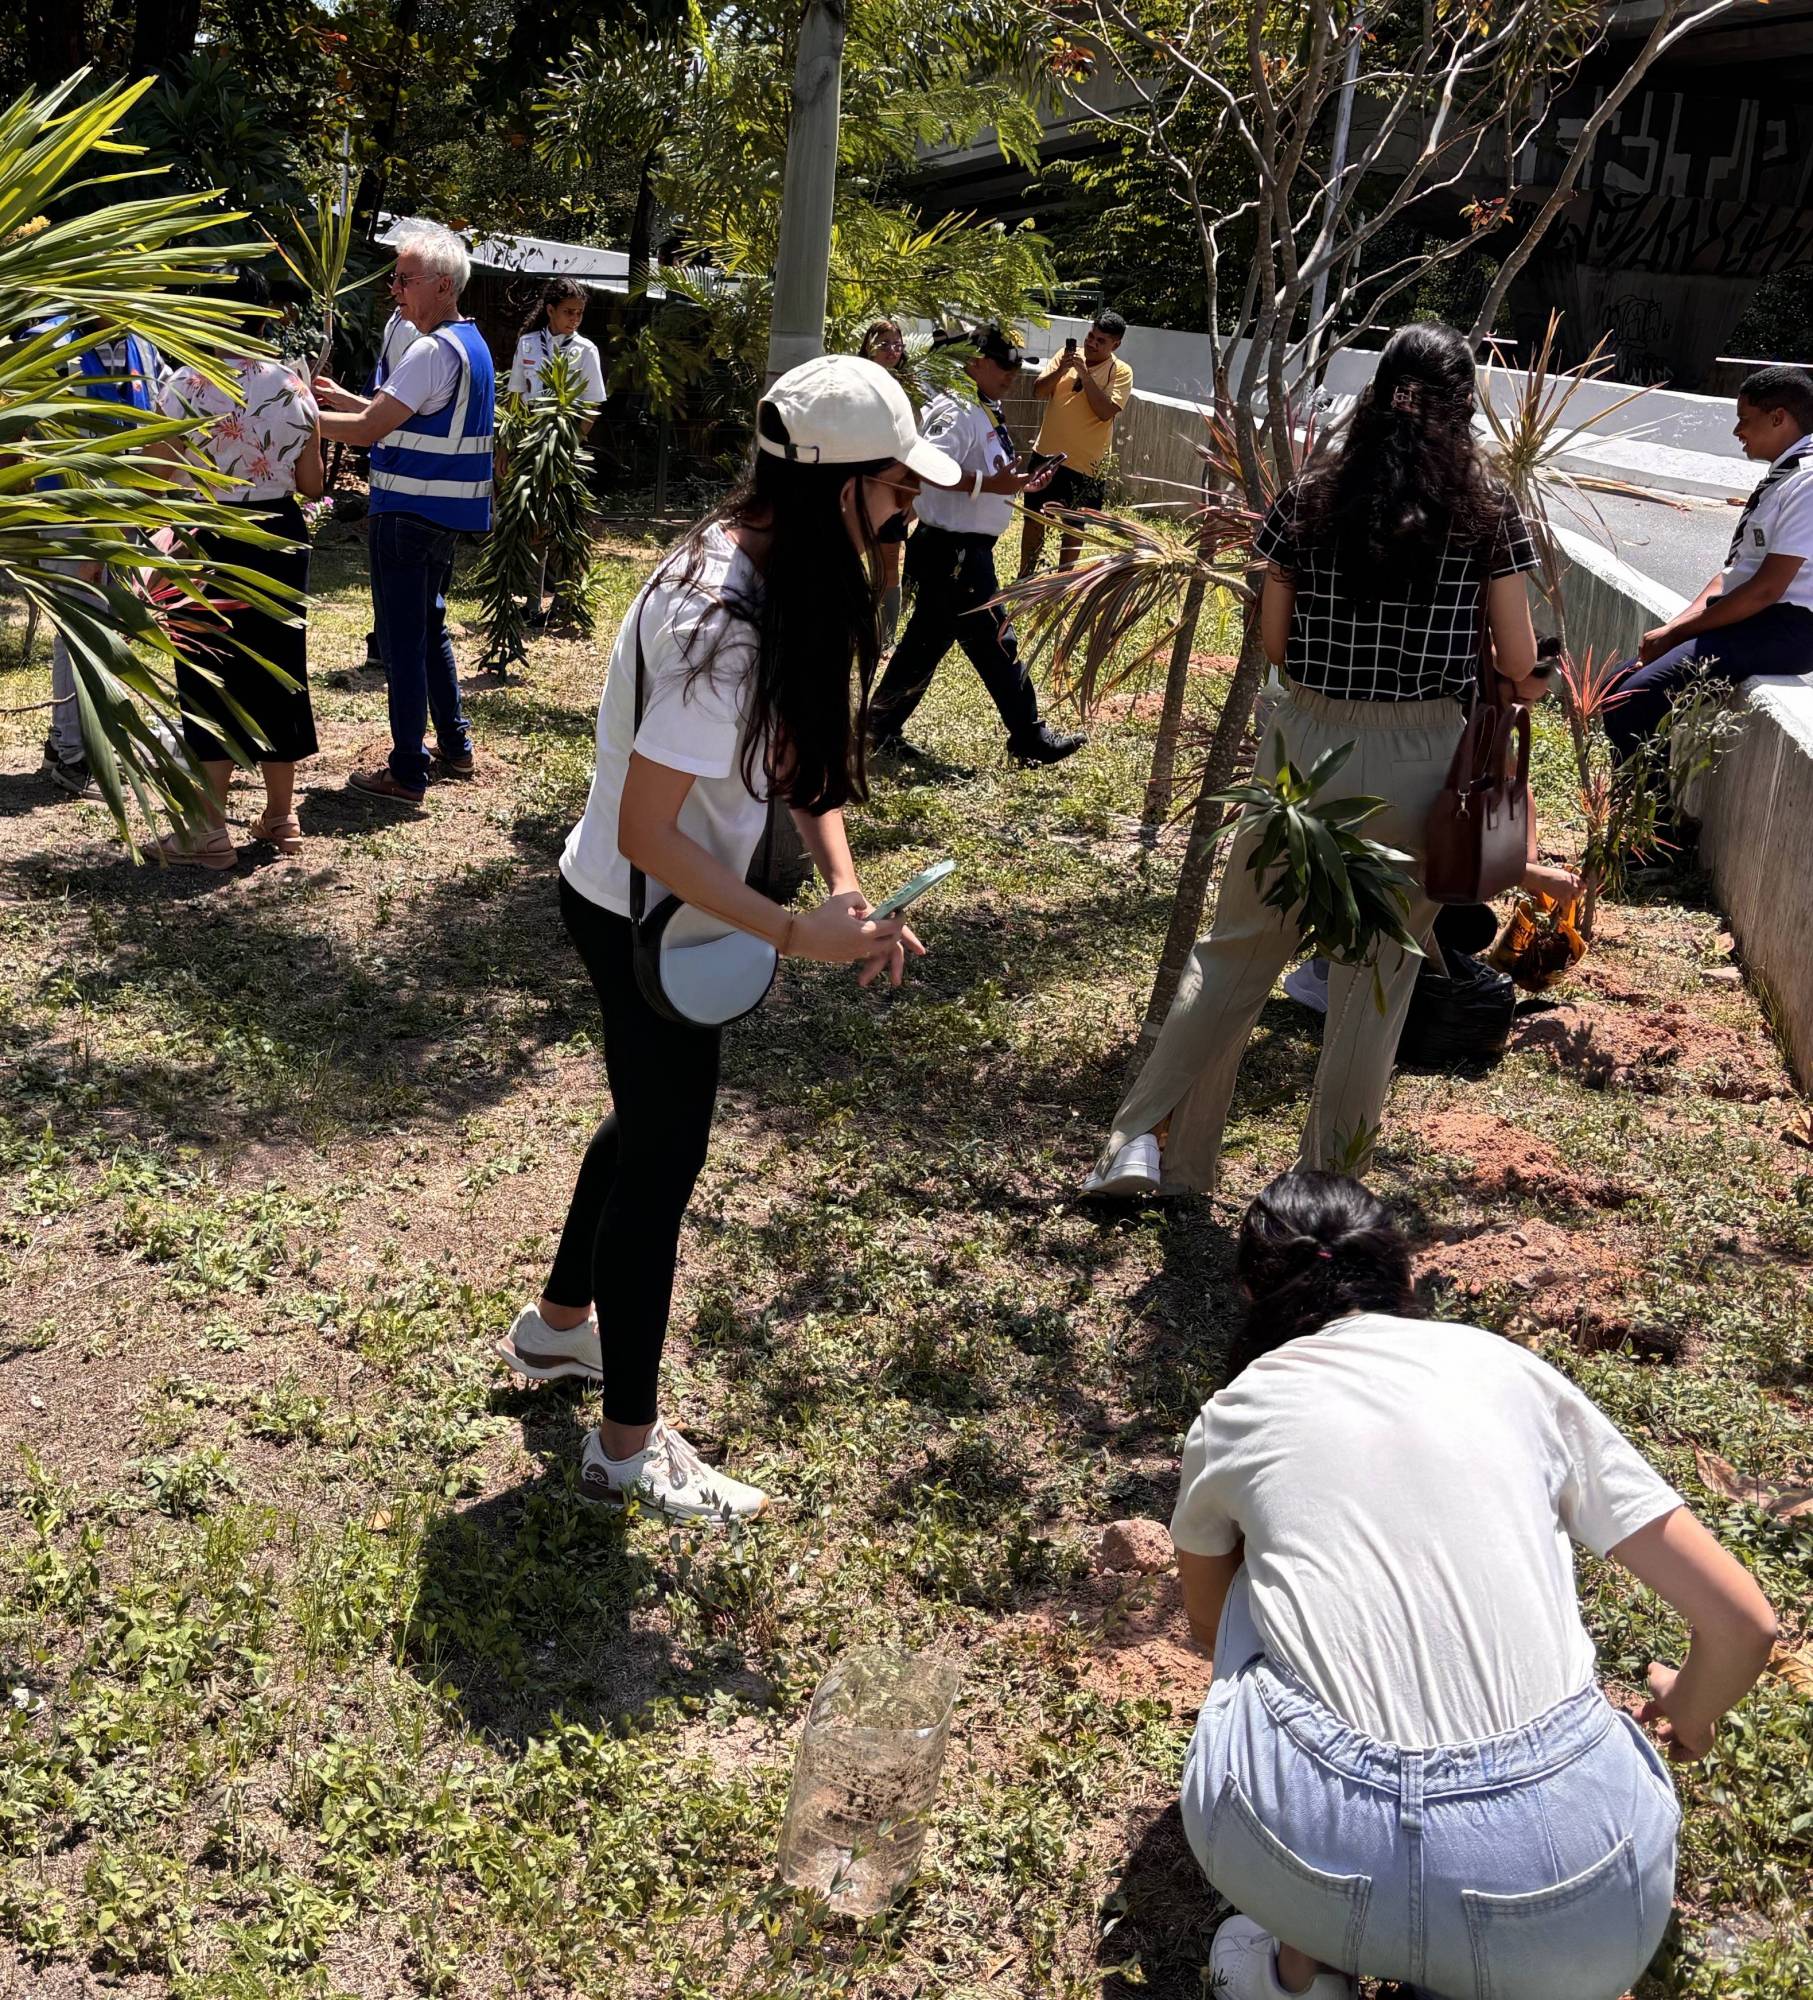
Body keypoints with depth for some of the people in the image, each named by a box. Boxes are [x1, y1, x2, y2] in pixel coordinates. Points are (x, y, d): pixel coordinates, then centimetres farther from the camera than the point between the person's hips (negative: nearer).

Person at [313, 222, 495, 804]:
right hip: (447, 514, 10)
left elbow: (368, 429, -22)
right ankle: (454, 745, 30)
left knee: (403, 641, -3)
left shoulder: (433, 351, -19)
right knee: (430, 627, 22)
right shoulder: (471, 343, 11)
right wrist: (343, 397, 16)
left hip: (410, 514, -10)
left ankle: (407, 773, 2)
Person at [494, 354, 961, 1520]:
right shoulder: (727, 623, -32)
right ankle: (629, 1446, 23)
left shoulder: (749, 553, -2)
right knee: (665, 1154, 4)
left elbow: (801, 742, 2)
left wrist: (844, 883, -11)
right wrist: (794, 934, -29)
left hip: (646, 908, 9)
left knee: (652, 1117, 26)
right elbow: (646, 832, -30)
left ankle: (561, 1324, 49)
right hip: (644, 919, -9)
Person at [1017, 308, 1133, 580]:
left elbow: (1106, 411, -21)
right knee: (1034, 516, 12)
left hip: (1084, 463, -3)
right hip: (1047, 453, 3)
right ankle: (1025, 576, 27)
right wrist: (1061, 369, -20)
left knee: (1073, 524, 8)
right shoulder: (1067, 356, 1)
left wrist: (1085, 373, -23)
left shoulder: (1121, 372, -8)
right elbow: (1039, 392, -4)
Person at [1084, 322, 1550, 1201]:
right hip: (1419, 758, -1)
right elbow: (1519, 665, -3)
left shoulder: (1308, 499, 0)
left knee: (1235, 949, 12)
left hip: (1305, 742, 1)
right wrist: (1521, 685, 18)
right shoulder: (1486, 512, -4)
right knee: (1377, 973, 11)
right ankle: (1330, 1178, 23)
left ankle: (1144, 1143, 9)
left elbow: (1275, 644, 3)